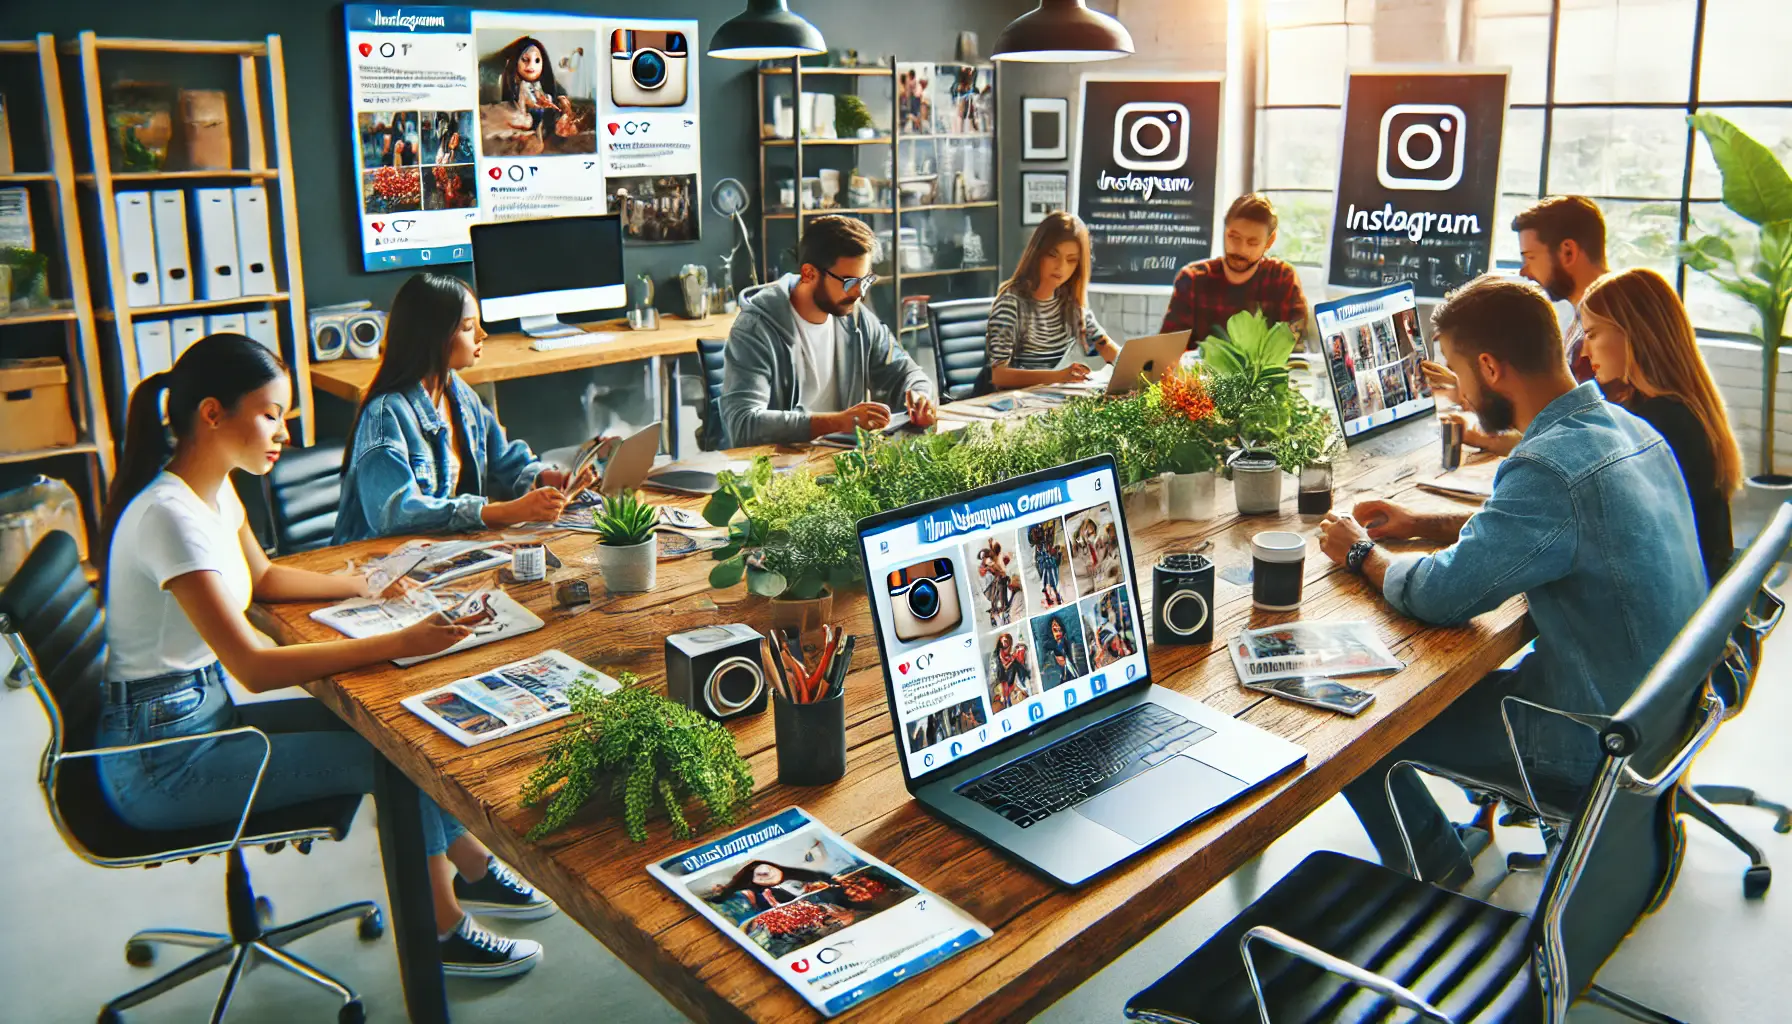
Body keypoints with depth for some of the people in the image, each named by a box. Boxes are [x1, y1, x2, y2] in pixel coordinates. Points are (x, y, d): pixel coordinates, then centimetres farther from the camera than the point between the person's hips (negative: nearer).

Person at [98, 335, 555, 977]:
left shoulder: (214, 489, 2)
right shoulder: (171, 515, -27)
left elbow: (263, 577, 21)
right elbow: (254, 667, -31)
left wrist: (364, 585, 8)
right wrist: (399, 643, -33)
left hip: (202, 714, 9)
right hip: (162, 762, -9)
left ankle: (471, 866, 20)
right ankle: (440, 930, 8)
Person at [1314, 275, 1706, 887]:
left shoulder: (1551, 464, -29)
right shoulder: (1628, 428, 1)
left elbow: (1437, 596, -25)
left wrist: (1361, 554, -5)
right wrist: (1423, 525, 13)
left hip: (1590, 748, -9)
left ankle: (1436, 874, 21)